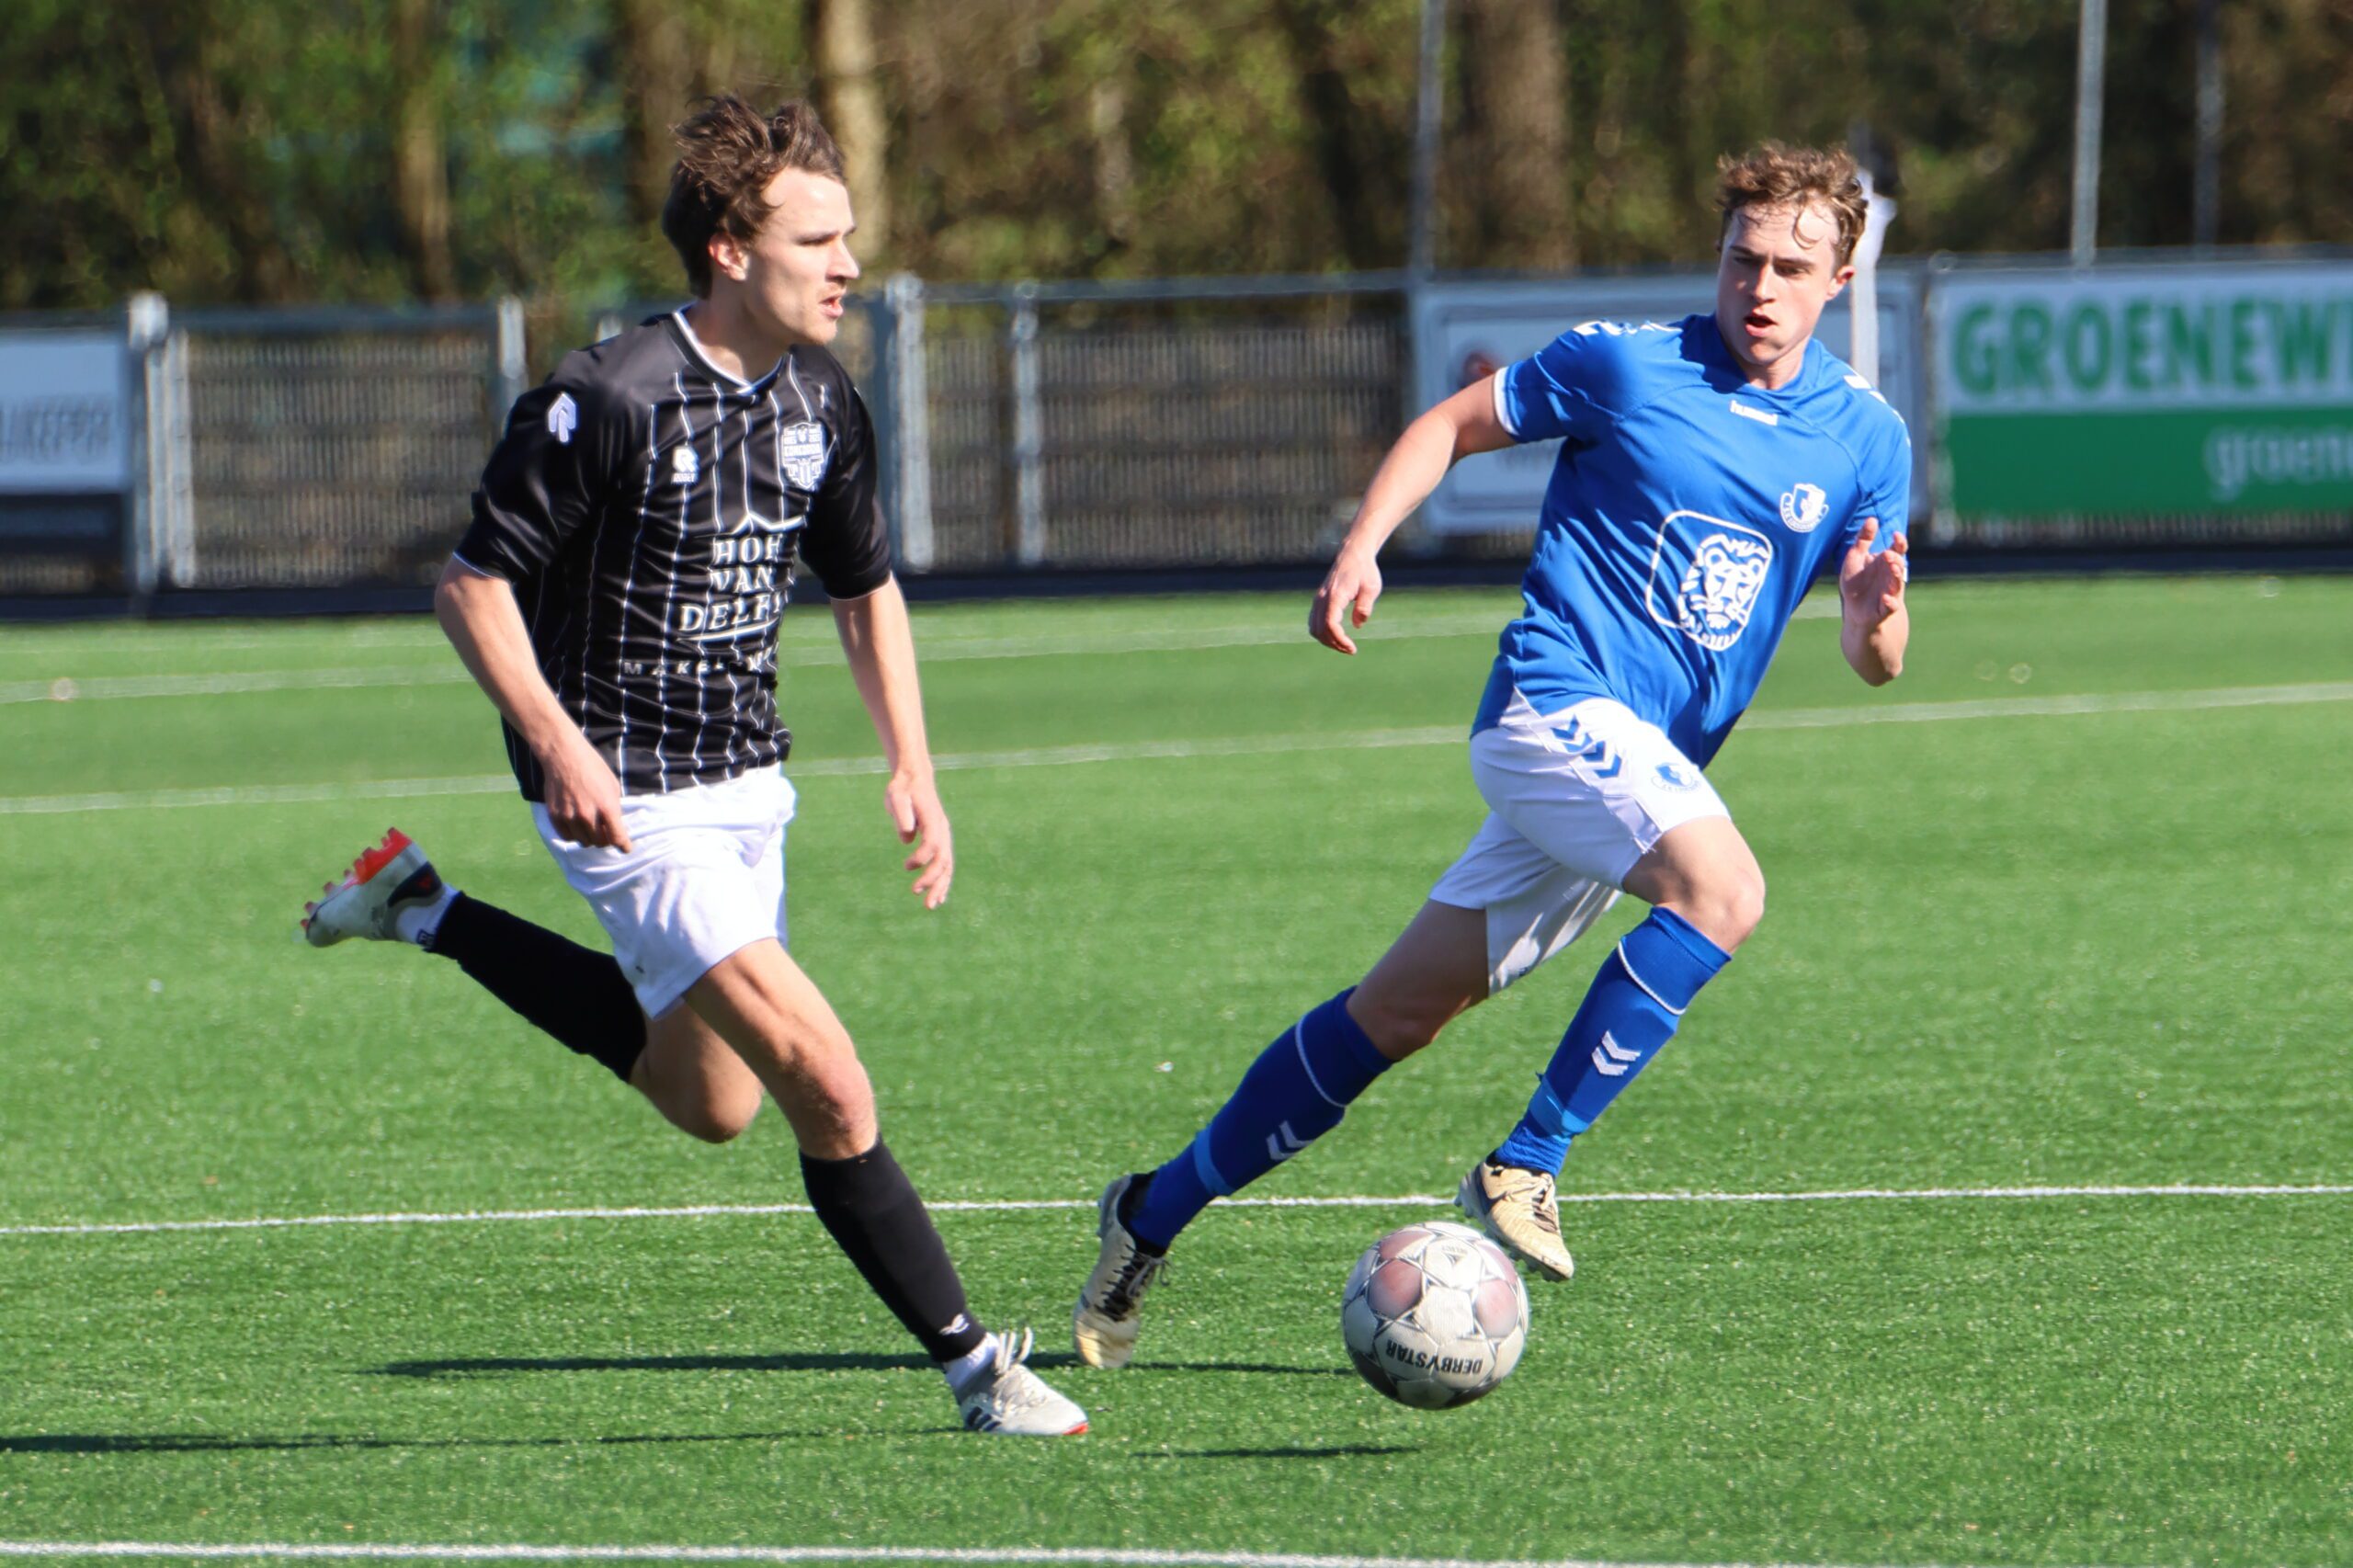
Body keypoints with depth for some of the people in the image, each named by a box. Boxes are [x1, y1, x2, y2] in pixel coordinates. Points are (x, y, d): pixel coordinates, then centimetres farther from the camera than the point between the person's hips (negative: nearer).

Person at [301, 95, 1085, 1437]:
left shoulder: (823, 407, 2)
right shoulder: (610, 402, -20)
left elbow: (866, 590, 17)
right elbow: (473, 582, -14)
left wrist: (912, 766, 6)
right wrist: (557, 743, -26)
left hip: (747, 783, 8)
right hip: (632, 804, -8)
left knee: (712, 1103, 22)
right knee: (828, 1086, -16)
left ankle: (423, 911, 34)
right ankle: (977, 1368, -7)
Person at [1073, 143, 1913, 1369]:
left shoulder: (1867, 438, 7)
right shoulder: (1626, 364, -4)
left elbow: (1872, 659, 6)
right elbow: (1451, 426, 8)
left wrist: (1875, 618, -18)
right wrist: (1360, 552, -5)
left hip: (1654, 761, 5)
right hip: (1560, 700, -5)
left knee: (1401, 1010, 8)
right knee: (1722, 889, -31)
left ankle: (1157, 1212, 18)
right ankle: (1525, 1166, -25)